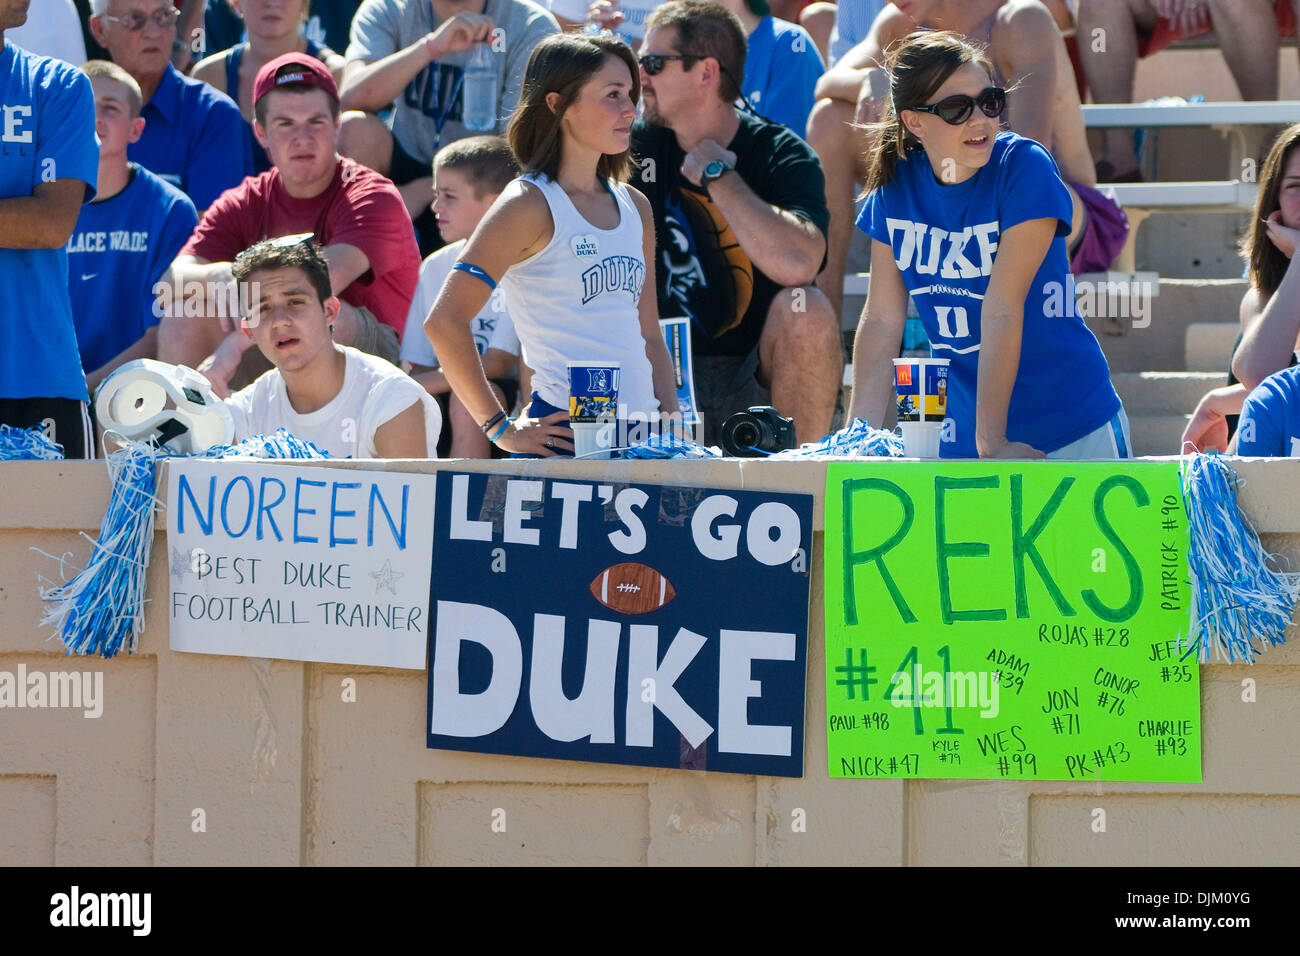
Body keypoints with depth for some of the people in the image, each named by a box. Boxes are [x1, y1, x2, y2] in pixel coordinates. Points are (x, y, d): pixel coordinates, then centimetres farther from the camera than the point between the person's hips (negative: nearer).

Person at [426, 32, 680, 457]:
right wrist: (502, 429, -12)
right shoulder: (530, 206, -7)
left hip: (640, 438, 7)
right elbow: (445, 323, -14)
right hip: (565, 435, -7)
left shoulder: (634, 208, 15)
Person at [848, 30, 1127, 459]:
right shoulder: (897, 185, -2)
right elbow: (881, 319, 0)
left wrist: (991, 442, -25)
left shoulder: (1025, 167, -16)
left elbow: (1002, 310, -21)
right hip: (960, 435, 4)